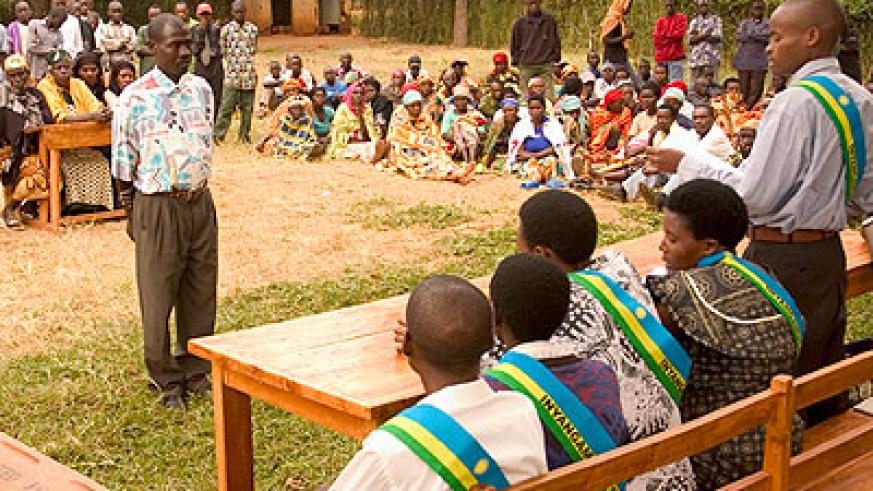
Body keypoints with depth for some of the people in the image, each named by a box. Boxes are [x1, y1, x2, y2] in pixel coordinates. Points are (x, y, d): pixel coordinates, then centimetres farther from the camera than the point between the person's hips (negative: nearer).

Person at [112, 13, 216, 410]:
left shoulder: (202, 90, 4)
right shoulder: (135, 99, -11)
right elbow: (124, 164, -4)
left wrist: (199, 189, 15)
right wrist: (130, 214, -1)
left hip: (200, 201, 5)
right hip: (158, 205, -4)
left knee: (201, 292, 12)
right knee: (158, 296, 6)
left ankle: (196, 372, 29)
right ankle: (166, 381, 22)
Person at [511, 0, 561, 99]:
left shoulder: (549, 20, 8)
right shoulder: (519, 23, 5)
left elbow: (556, 40, 12)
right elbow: (514, 44, 10)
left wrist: (555, 58, 5)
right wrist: (516, 61, 5)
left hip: (546, 65, 0)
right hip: (526, 66, 0)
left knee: (549, 95, -5)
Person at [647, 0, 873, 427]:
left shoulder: (795, 102, -17)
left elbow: (755, 194, -18)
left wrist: (687, 164, -8)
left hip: (782, 260, -9)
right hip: (829, 253, 9)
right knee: (821, 372, 19)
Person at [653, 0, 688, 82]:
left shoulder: (681, 18, 7)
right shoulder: (660, 21, 17)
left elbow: (680, 32, -8)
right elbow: (655, 38, 6)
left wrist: (664, 34, 3)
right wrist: (672, 36, -4)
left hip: (676, 56, -4)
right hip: (661, 57, 4)